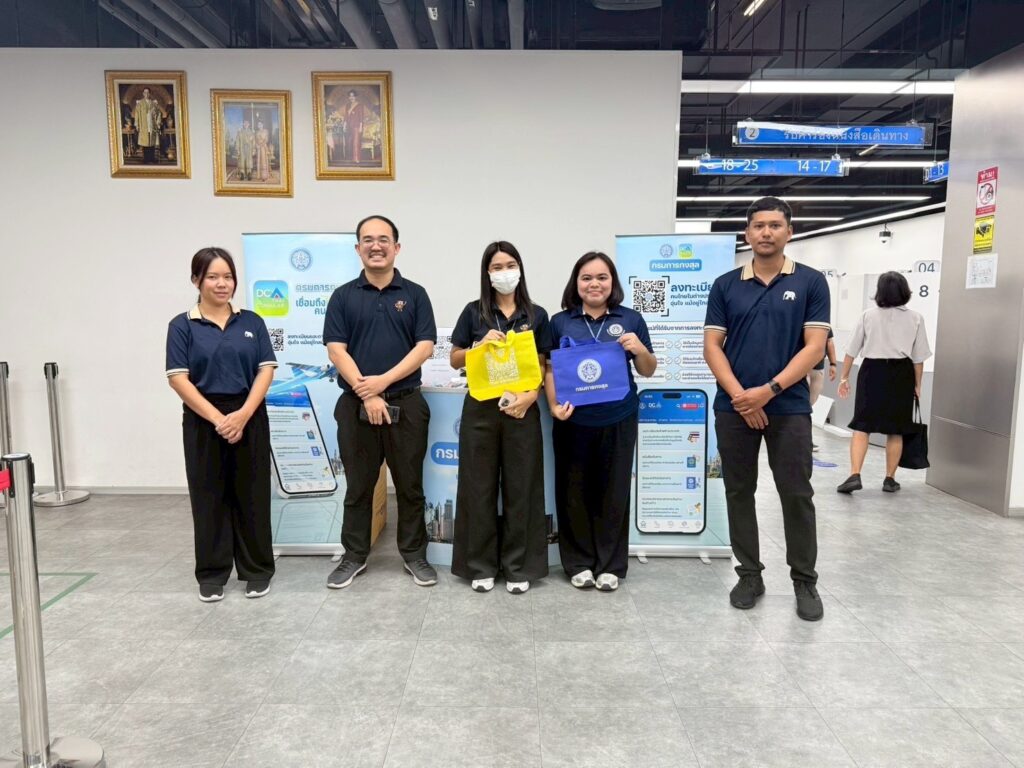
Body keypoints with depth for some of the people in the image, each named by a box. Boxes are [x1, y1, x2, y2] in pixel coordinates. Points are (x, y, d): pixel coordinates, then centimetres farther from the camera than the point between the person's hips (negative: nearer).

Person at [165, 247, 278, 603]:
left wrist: (243, 414, -13)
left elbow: (266, 370, -1)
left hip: (250, 418, 1)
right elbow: (178, 378, -6)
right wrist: (218, 418, -14)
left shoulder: (252, 322, 5)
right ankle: (211, 573, 21)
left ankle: (257, 570, 19)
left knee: (252, 495, 6)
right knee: (209, 497, 7)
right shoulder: (182, 326, 0)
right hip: (203, 421, -1)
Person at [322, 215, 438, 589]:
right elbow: (336, 350, -3)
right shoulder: (343, 296, 4)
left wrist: (383, 380, -15)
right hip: (355, 404, 1)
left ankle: (414, 554, 22)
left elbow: (425, 347, -5)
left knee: (410, 485, 8)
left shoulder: (414, 294, 4)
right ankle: (354, 555, 24)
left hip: (406, 403, 0)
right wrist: (366, 394, -13)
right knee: (358, 485, 10)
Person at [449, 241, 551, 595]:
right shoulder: (474, 312, 5)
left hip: (521, 409, 0)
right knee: (480, 486, 5)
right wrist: (482, 345, -12)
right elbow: (455, 360, 7)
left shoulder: (536, 315, 6)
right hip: (480, 408, 0)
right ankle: (480, 565, 18)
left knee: (520, 487, 5)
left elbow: (542, 366, 6)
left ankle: (519, 566, 18)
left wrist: (531, 395, -13)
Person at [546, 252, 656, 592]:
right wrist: (554, 406, -10)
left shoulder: (631, 319, 4)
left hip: (618, 420, 0)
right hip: (573, 420, 0)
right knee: (574, 492, 6)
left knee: (613, 492, 8)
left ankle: (610, 565, 22)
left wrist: (640, 350, -11)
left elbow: (648, 371, 9)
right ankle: (579, 563, 22)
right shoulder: (560, 322, 4)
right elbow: (549, 369, 5)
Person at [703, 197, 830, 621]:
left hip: (789, 408, -1)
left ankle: (805, 580, 20)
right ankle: (749, 574, 22)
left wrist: (769, 390, -15)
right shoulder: (725, 285, 6)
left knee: (797, 495, 4)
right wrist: (740, 396, -12)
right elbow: (712, 346, 1)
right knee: (738, 493, 8)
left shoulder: (811, 282, 2)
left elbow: (814, 347, -5)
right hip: (733, 408, 2)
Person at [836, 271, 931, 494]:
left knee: (861, 426, 1)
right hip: (900, 375, 1)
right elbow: (918, 357, 2)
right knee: (895, 430, 9)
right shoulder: (915, 318, 1)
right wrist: (917, 385, 10)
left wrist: (844, 377, 7)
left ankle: (854, 476, -10)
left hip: (872, 373, -1)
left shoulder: (868, 315, -1)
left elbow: (852, 350, 0)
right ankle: (889, 479, 16)